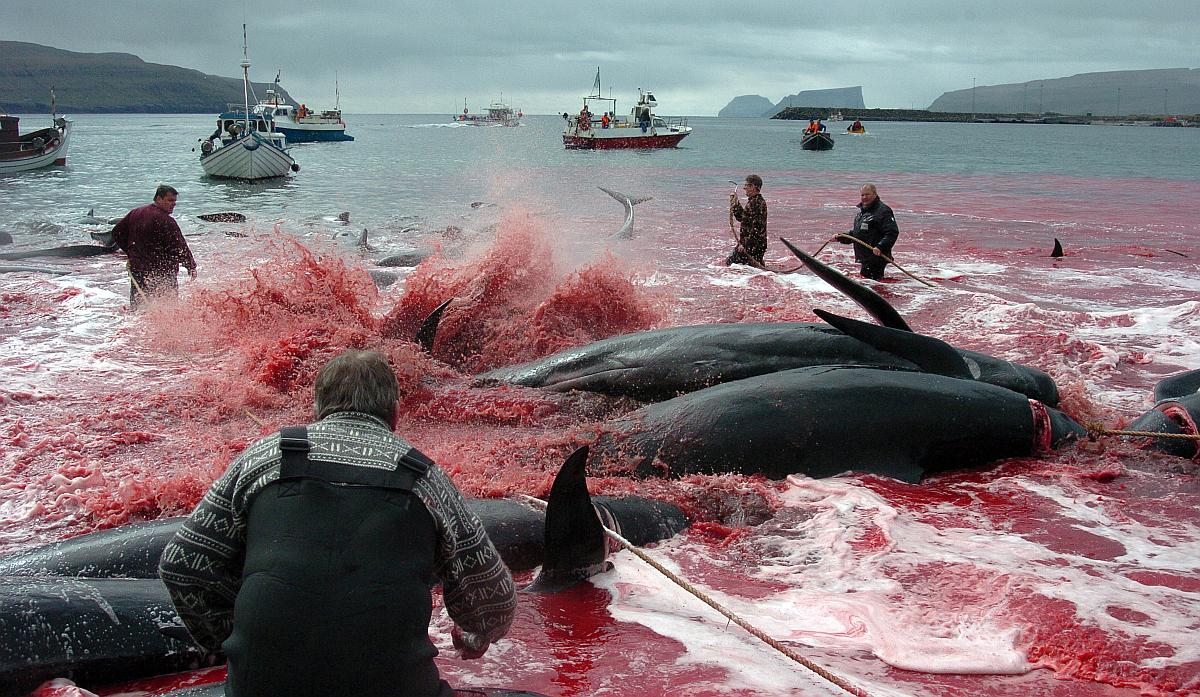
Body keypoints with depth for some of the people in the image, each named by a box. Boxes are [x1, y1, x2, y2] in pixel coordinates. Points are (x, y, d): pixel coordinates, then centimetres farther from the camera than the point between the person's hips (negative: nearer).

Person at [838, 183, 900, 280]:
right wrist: (841, 237, 15)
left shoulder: (883, 211, -12)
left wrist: (880, 247, -32)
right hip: (864, 258, 10)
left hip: (877, 257, -10)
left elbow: (892, 232, -20)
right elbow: (856, 234, 30)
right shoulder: (862, 211, 19)